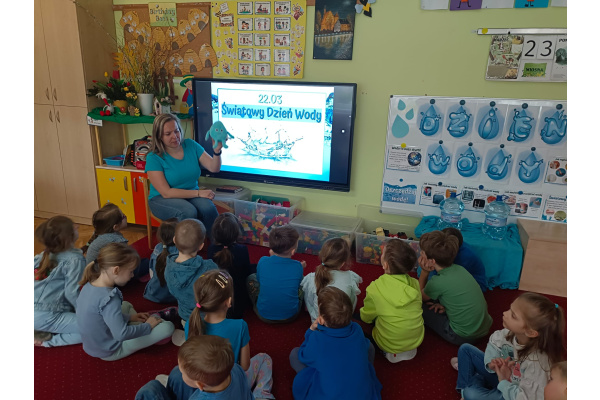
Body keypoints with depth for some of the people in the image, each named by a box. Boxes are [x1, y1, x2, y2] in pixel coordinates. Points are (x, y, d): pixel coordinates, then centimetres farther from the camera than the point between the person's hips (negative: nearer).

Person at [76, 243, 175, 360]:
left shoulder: (90, 285, -6)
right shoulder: (109, 298, -32)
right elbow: (121, 334, -34)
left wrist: (129, 317, 9)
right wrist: (147, 326, -18)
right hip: (109, 352, -9)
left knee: (127, 305, 29)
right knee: (167, 327, -13)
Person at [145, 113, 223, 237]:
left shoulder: (190, 145, 2)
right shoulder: (153, 158, -11)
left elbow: (213, 168, -3)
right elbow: (166, 193, -16)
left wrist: (217, 151, -23)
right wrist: (198, 193, -20)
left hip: (192, 195, 4)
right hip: (162, 199, -3)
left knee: (208, 208, -29)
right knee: (188, 212, -35)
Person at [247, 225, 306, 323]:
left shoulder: (263, 261, -18)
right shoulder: (298, 267, -19)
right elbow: (298, 286, 0)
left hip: (264, 316, 0)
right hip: (291, 316, 0)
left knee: (251, 278, 19)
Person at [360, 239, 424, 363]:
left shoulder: (375, 288, -24)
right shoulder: (414, 284, -12)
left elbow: (366, 317, -7)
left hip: (390, 345, -4)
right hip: (417, 340, 4)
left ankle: (392, 353, 10)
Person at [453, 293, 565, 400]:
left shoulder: (537, 362, -40)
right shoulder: (512, 332, -24)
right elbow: (494, 341, -2)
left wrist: (503, 382, -24)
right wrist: (492, 363, -17)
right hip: (502, 374, 6)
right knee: (465, 349, 6)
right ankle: (464, 387, 24)